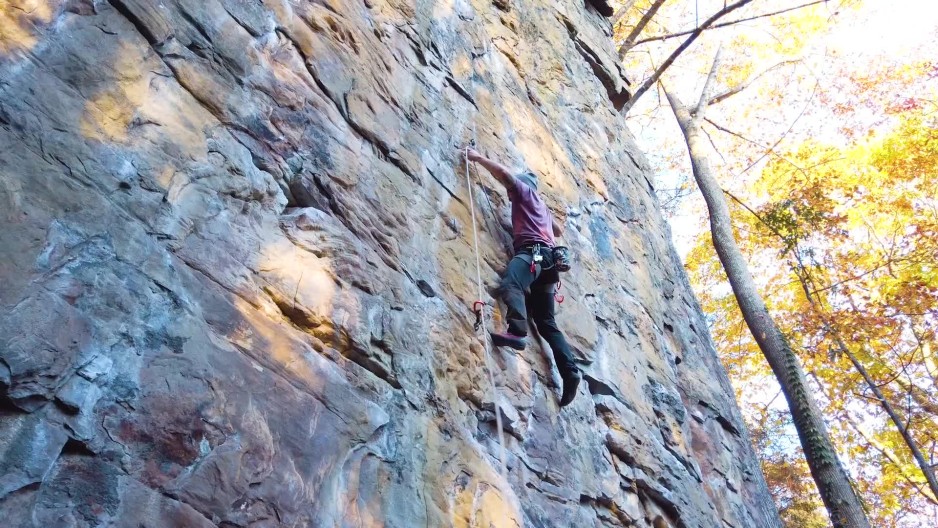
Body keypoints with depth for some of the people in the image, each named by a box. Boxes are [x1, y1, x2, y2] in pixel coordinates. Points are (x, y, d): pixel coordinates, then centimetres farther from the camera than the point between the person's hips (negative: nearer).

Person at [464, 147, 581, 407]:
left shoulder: (525, 190, 17)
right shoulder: (541, 206, 38)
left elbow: (504, 172, 4)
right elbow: (559, 230, 51)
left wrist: (477, 157, 13)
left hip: (532, 251, -8)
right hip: (545, 256, 8)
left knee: (510, 284, -36)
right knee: (546, 322, 3)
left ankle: (517, 331, -62)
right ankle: (570, 372, -8)